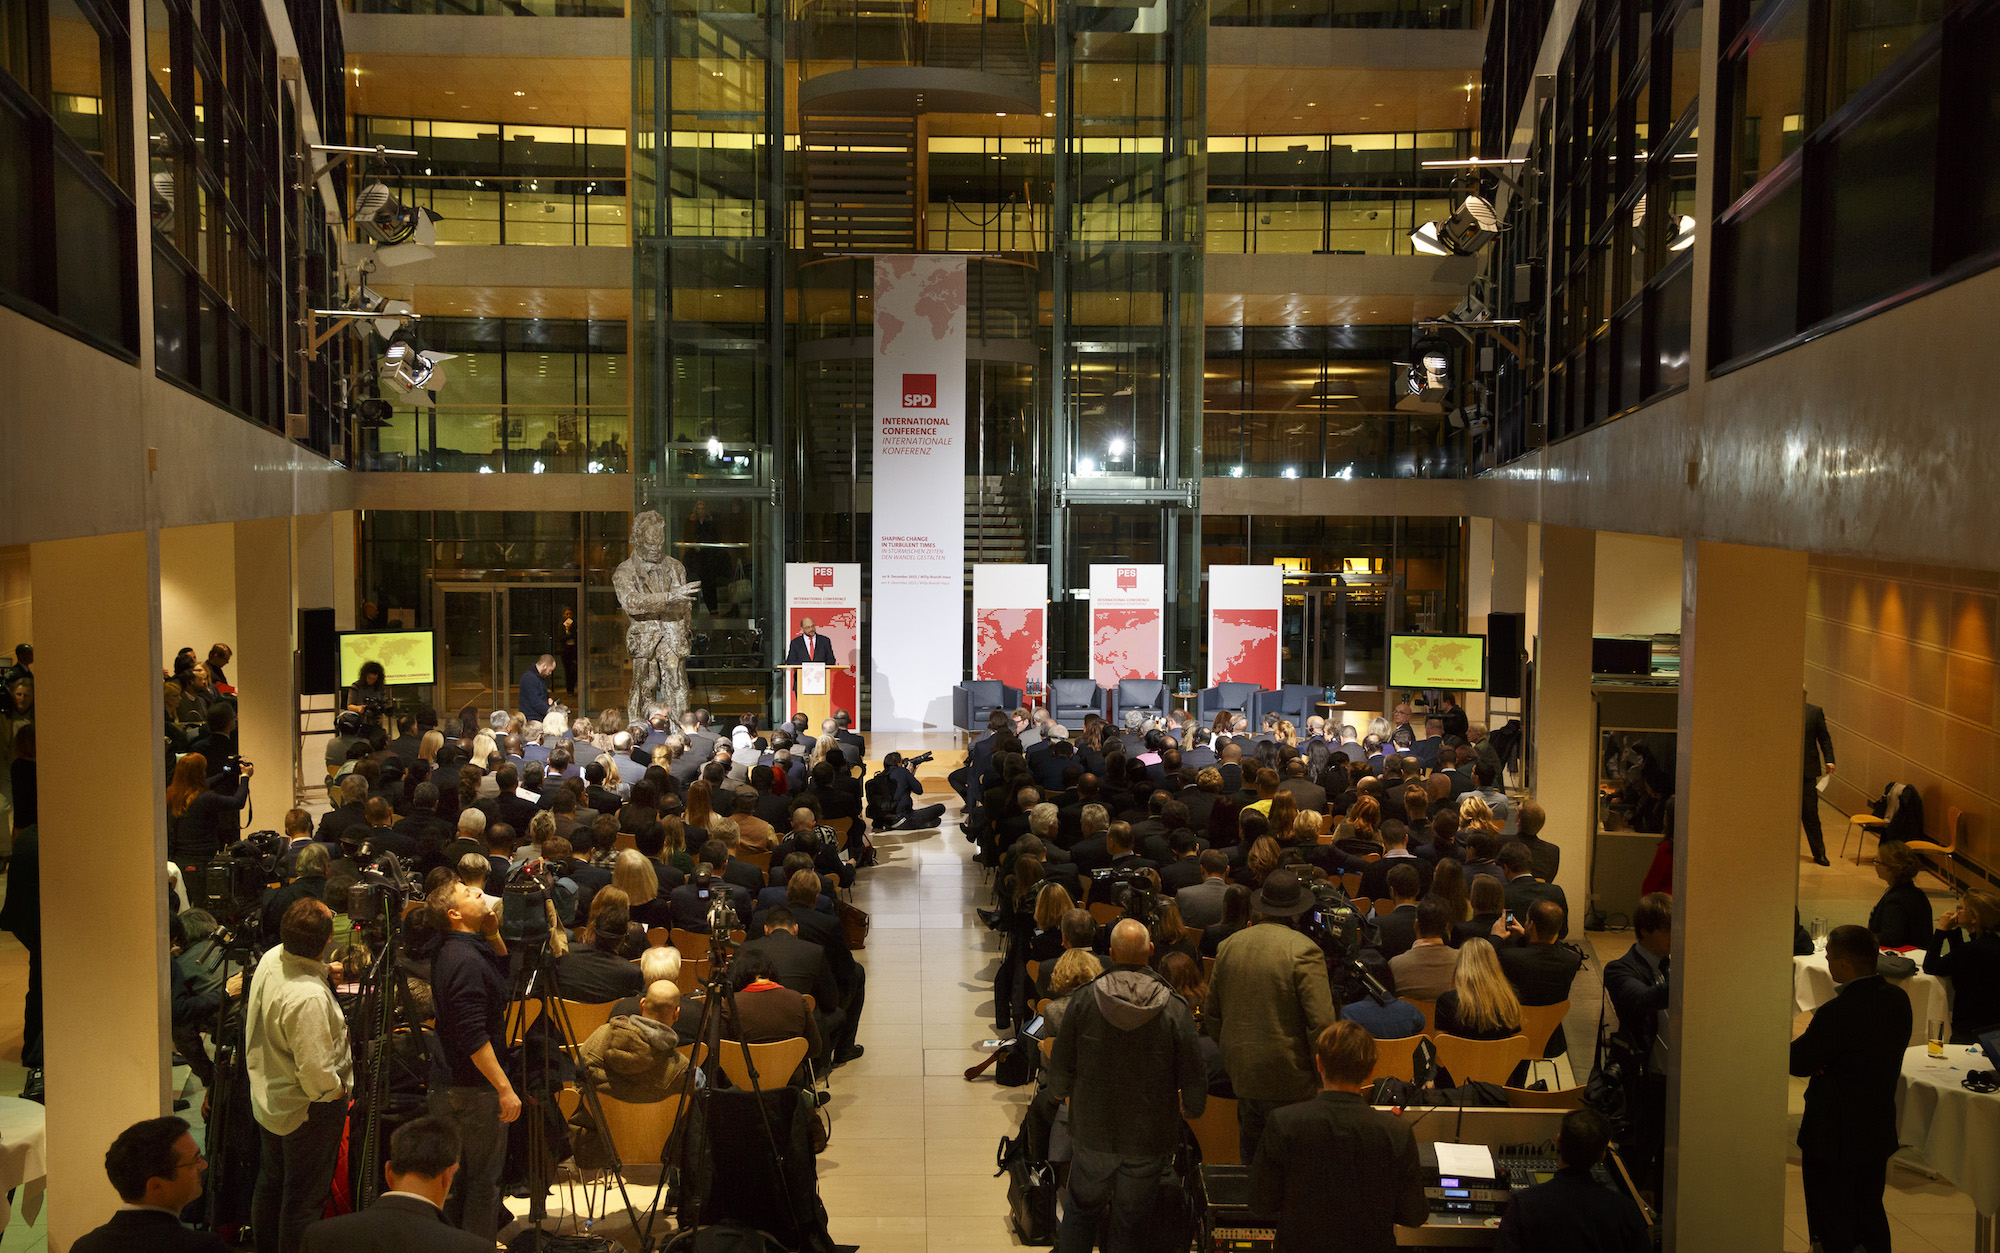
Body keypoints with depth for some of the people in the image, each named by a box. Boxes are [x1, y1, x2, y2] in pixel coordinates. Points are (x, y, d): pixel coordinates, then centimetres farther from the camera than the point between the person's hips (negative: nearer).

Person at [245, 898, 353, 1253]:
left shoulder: (271, 959, -7)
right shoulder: (309, 997, -34)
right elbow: (316, 1074, -30)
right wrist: (337, 1090, -11)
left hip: (267, 1100, 9)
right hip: (307, 1111, -9)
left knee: (270, 1184, 25)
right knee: (304, 1198, 6)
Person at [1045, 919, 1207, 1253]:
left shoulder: (1083, 1000, -12)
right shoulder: (1175, 1009, -15)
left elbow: (1060, 1067, -3)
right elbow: (1194, 1078, -8)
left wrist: (1059, 1093, 19)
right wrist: (1191, 1107, 15)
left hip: (1092, 1133, 1)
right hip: (1149, 1138, 0)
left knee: (1081, 1213, 20)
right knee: (1130, 1225, 14)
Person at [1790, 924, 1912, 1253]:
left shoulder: (1836, 1013, -29)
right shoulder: (1898, 999, -5)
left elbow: (1799, 1063, -17)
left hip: (1834, 1139, -7)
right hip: (1880, 1133, 7)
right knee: (1871, 1215, 23)